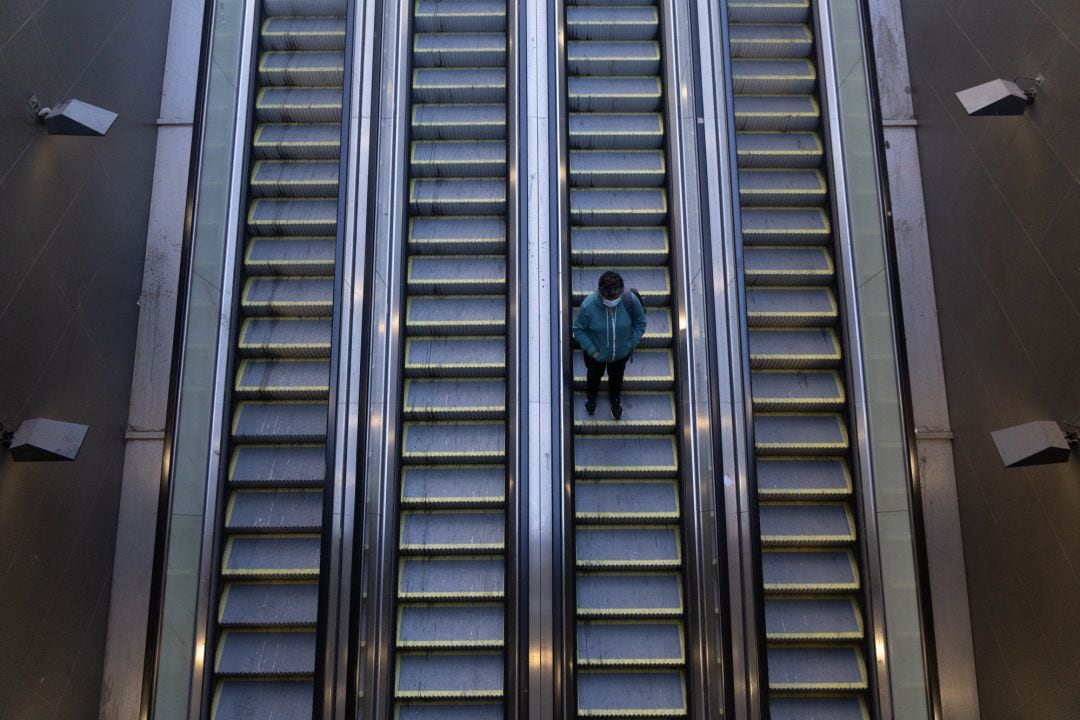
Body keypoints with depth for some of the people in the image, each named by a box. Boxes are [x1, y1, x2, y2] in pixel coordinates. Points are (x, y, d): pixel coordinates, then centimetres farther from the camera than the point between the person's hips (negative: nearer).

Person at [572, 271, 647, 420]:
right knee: (594, 374, 32)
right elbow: (578, 330, -18)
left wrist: (631, 344, -13)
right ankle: (591, 395, 67)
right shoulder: (588, 306, -37)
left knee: (617, 376, 32)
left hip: (621, 352, 1)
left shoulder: (631, 300, -32)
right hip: (595, 352, -1)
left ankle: (615, 398, 66)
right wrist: (592, 350, -19)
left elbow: (640, 323, -11)